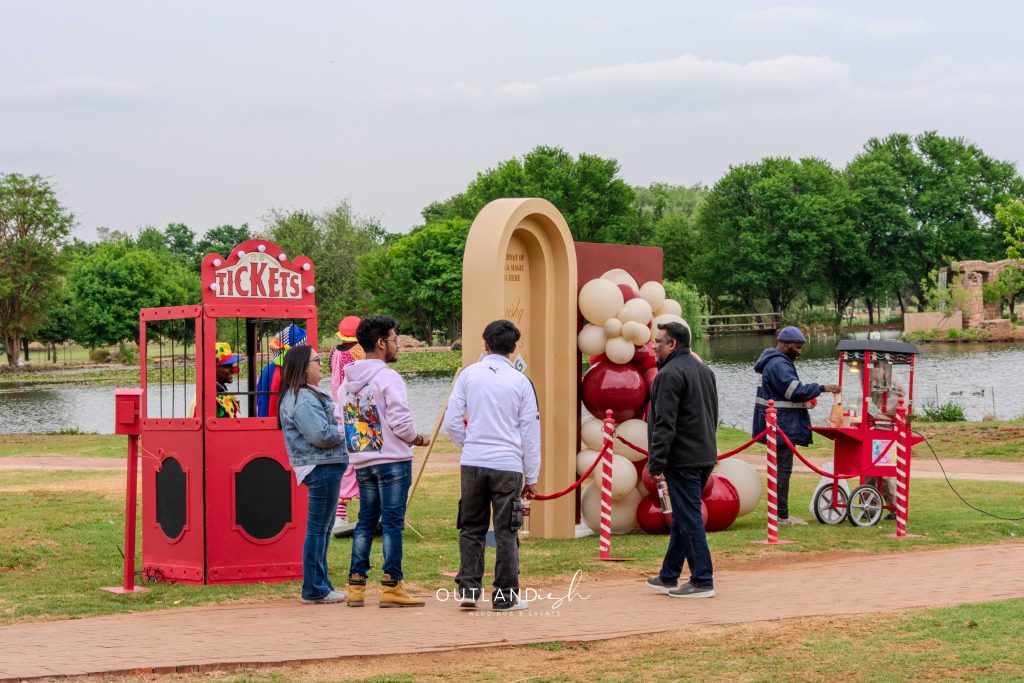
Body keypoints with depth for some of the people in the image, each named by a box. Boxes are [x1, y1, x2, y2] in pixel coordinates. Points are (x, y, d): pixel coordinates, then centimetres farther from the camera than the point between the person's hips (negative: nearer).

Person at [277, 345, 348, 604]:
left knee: (322, 529, 15)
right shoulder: (302, 399, -16)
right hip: (321, 468, -11)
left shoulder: (309, 395, 19)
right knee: (318, 530, -6)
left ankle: (321, 585, 22)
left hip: (327, 467, 11)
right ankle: (314, 590, -2)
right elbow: (320, 434, -23)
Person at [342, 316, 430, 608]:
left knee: (366, 521, 12)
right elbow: (401, 421, -17)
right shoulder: (387, 377, -13)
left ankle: (356, 586, 11)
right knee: (392, 521, -4)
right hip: (392, 460, -7)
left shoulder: (348, 380, 11)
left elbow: (342, 422, 12)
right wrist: (417, 439, 1)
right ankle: (391, 586, -4)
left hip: (362, 461, 7)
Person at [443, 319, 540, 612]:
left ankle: (468, 589, 7)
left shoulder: (469, 375, 2)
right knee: (506, 532, 4)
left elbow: (452, 422, 1)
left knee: (471, 528, 11)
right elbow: (530, 433, 3)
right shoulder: (520, 382, -1)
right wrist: (531, 477, 9)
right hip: (508, 466, -2)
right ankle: (505, 596, 7)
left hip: (473, 463, 2)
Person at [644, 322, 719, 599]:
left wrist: (657, 462, -19)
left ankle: (702, 581, -3)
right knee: (683, 518, 15)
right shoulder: (704, 370, 16)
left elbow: (665, 424, -20)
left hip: (682, 460, -10)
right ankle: (668, 577, 24)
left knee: (688, 519, -5)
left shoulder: (670, 374, -15)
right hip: (705, 456, 10)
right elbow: (713, 416, 22)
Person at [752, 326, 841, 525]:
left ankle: (781, 513, 20)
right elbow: (796, 391, -24)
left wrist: (804, 401, 12)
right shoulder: (779, 365, -18)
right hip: (782, 426, -11)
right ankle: (782, 516, -8)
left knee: (782, 469, 15)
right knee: (783, 469, -9)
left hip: (780, 426, 11)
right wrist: (822, 388, -18)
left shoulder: (777, 363, 18)